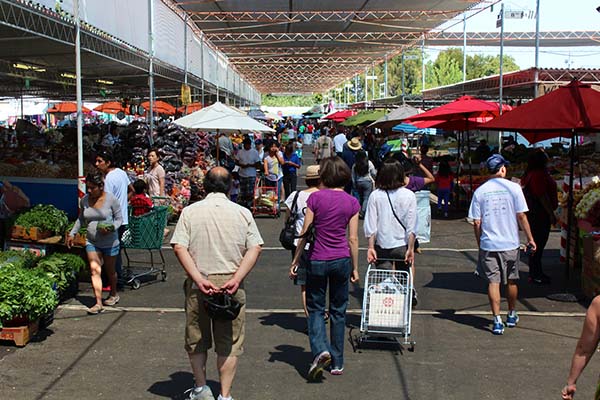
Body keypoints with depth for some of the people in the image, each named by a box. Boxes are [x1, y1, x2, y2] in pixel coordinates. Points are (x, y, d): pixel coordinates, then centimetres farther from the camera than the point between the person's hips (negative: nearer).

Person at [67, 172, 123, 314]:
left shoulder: (111, 200, -12)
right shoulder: (84, 200, 1)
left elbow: (119, 219, -6)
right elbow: (81, 219, 17)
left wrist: (111, 228, -24)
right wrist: (72, 233, 15)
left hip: (110, 242, -3)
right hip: (91, 242, 3)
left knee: (110, 270, 13)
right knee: (94, 269, -10)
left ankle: (114, 295, 37)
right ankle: (98, 303, -11)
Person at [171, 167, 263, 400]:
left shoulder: (190, 211, 1)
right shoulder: (243, 213, 2)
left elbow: (179, 247, -9)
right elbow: (255, 248, -6)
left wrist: (198, 279, -12)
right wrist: (236, 279, -11)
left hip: (198, 285, 0)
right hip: (231, 286, 0)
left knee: (196, 339, 17)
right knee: (229, 343, 9)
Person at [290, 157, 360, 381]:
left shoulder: (315, 198, -8)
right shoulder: (352, 202, -2)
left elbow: (305, 233, -5)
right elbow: (353, 239, -1)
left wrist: (295, 261, 4)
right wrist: (355, 268, 9)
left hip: (317, 261, -2)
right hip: (342, 261, 2)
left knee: (315, 309, 10)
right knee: (338, 311, 14)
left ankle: (320, 350, -14)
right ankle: (337, 362, 20)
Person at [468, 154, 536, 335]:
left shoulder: (480, 191, -1)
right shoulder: (513, 188, -5)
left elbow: (476, 222, -1)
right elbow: (521, 216, -4)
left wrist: (479, 243, 11)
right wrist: (530, 238, 6)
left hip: (488, 244, 0)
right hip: (510, 244, 0)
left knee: (493, 282, 3)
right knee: (511, 281, 16)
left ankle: (497, 321, -2)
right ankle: (512, 315, 31)